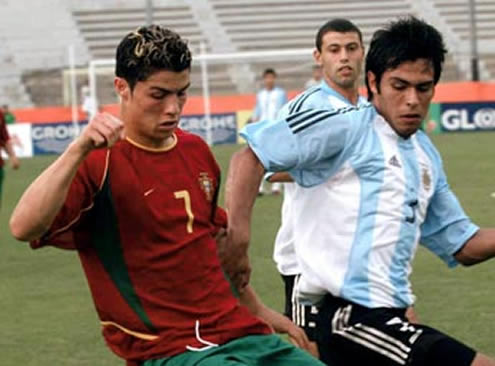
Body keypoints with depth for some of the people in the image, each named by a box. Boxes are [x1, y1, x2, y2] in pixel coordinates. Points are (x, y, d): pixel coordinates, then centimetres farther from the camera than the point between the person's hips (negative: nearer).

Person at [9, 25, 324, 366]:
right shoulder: (98, 162, -8)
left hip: (241, 334, 7)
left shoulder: (197, 151, 12)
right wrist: (79, 150, -30)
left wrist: (258, 310, 31)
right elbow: (24, 228, -24)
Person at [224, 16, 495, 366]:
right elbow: (250, 157, -12)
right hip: (351, 316, -9)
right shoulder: (345, 127, -6)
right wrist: (237, 239, -21)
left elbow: (462, 245, 25)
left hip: (386, 315, 9)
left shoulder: (426, 156, 19)